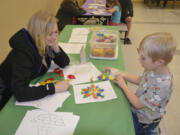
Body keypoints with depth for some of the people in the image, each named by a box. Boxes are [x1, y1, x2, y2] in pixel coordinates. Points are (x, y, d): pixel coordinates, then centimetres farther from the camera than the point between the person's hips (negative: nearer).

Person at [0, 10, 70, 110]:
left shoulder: (46, 44, -12)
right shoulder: (23, 53, -31)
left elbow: (64, 63, -3)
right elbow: (20, 93, -39)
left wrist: (56, 48, -21)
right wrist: (54, 88, -39)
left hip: (32, 88, 6)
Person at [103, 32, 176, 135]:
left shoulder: (162, 85, -36)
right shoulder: (154, 69, -14)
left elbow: (138, 104, -26)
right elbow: (139, 80, 5)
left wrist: (123, 85, -17)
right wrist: (121, 74, -6)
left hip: (142, 122, -6)